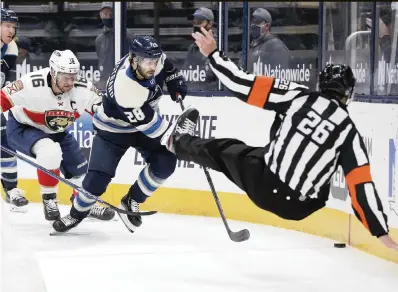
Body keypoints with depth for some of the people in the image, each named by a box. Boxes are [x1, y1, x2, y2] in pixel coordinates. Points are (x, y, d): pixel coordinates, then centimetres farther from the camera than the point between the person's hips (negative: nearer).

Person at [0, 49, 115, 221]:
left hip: (55, 132, 5)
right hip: (22, 128, -5)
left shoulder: (83, 90, -25)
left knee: (79, 167, 8)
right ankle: (49, 200, -12)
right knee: (50, 152, -32)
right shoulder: (31, 85, -36)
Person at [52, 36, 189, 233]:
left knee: (165, 162, -13)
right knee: (97, 178, -11)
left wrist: (175, 81, -5)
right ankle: (76, 213, 19)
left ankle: (131, 203, 7)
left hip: (144, 120, 6)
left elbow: (165, 65, 8)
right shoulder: (125, 87, -40)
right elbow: (147, 124, -33)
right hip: (113, 128, -6)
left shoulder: (146, 57, -21)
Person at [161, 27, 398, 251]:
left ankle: (178, 141, 57)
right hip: (295, 208, -2)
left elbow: (245, 85, -4)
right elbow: (362, 186, -10)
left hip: (262, 181, 3)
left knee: (226, 151, 33)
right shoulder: (349, 131, -4)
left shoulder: (301, 96, -1)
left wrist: (213, 54, 7)